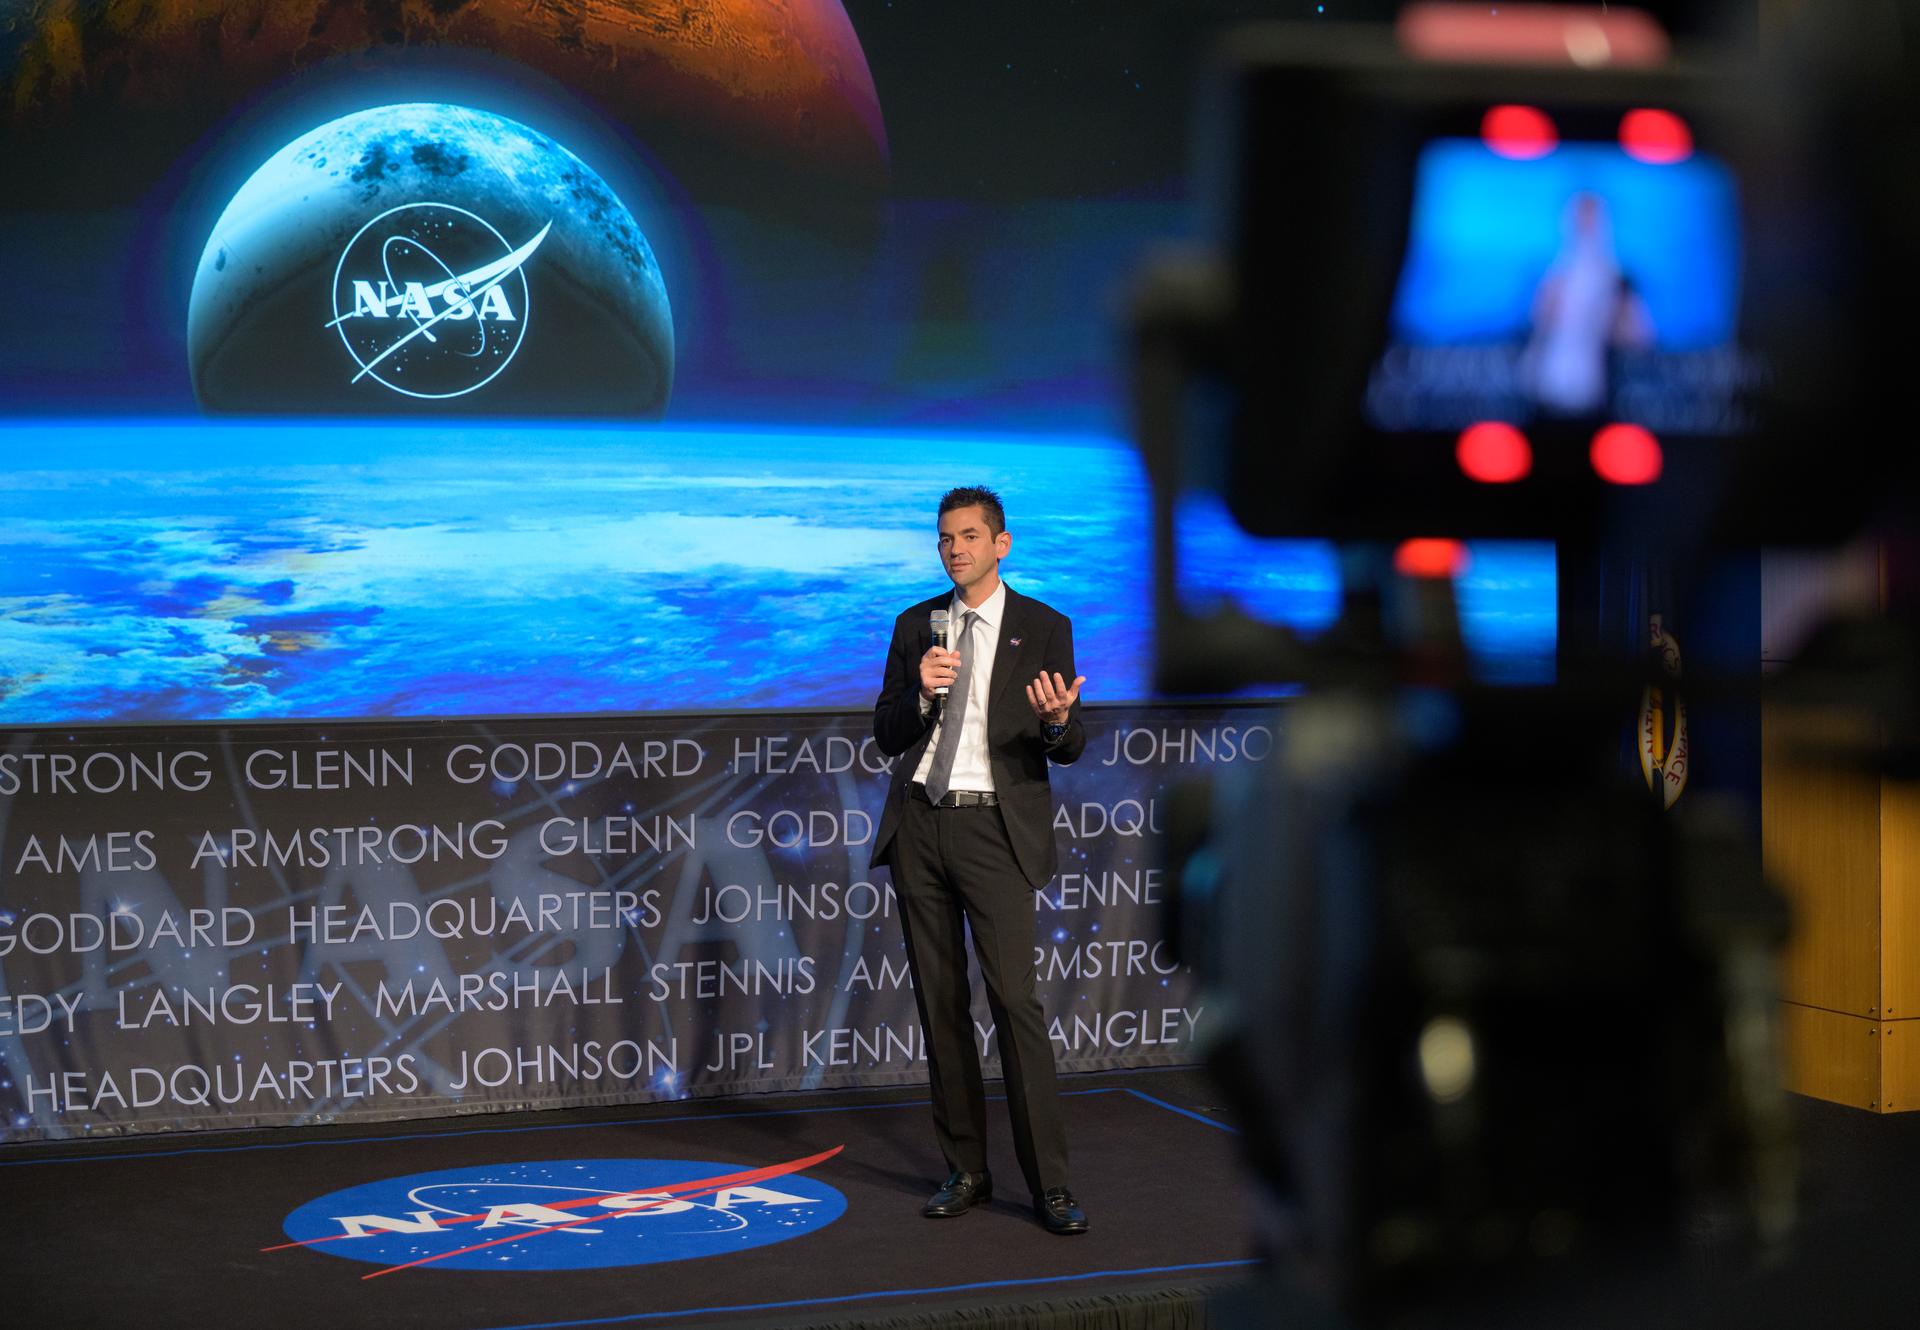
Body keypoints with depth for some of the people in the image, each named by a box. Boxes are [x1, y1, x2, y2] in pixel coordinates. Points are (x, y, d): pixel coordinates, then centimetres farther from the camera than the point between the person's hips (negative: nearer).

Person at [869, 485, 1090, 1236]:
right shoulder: (915, 626, 11)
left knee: (1014, 1000, -12)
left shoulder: (1044, 628, 1)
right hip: (919, 825, 4)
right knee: (940, 1003, 7)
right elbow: (886, 737, 8)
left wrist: (1056, 721, -24)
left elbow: (1069, 748, -1)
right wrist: (922, 693, -12)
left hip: (994, 828, -4)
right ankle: (966, 1170, 16)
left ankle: (1049, 1184, -9)